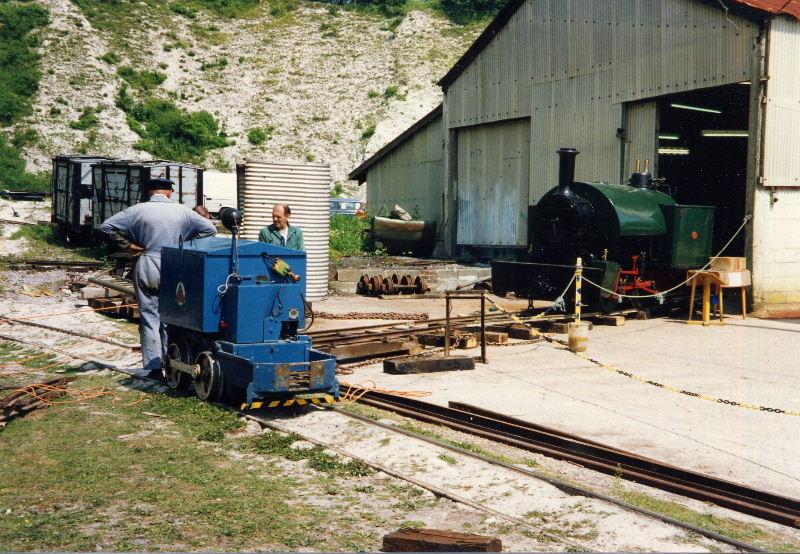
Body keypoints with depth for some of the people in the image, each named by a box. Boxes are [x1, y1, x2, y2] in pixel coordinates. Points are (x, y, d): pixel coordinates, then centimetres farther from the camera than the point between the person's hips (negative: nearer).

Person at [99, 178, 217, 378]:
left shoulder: (138, 210, -2)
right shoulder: (182, 211, 1)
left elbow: (106, 226, -4)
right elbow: (210, 229, 3)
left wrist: (128, 244, 2)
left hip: (146, 267, -1)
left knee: (149, 319, 4)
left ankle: (154, 368, 2)